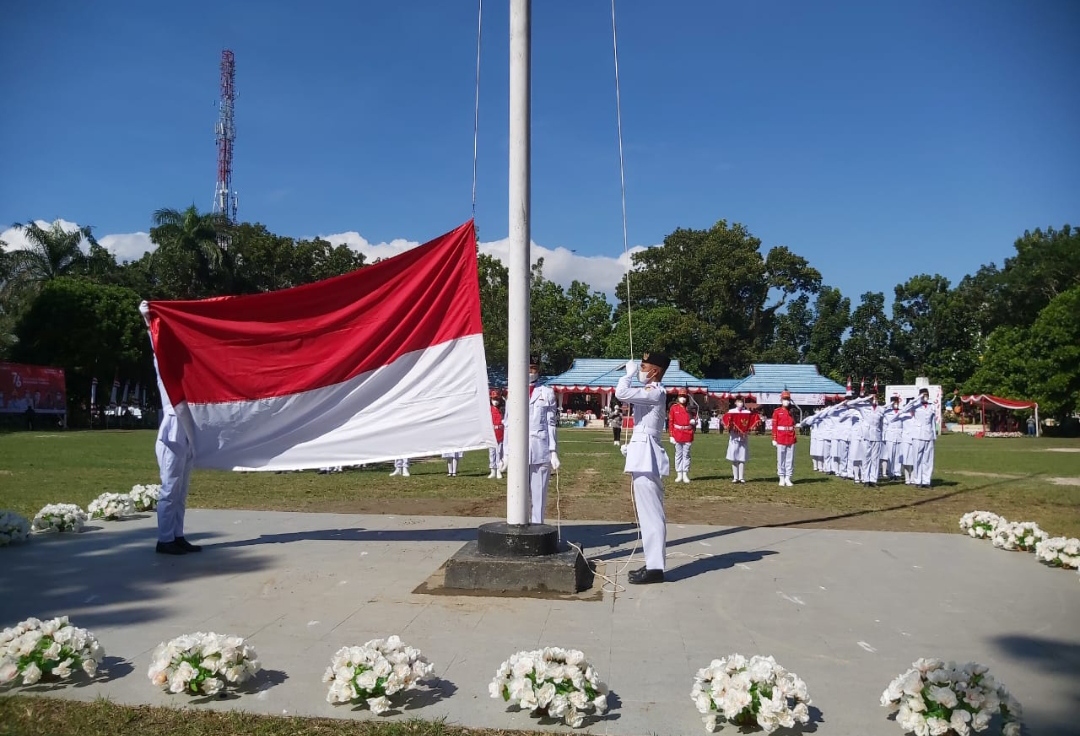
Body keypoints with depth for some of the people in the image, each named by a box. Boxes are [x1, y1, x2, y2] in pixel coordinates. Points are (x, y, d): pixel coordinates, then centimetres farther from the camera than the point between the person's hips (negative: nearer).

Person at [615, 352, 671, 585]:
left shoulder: (655, 392, -14)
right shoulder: (649, 392, 18)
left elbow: (621, 393, -26)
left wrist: (629, 373, -9)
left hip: (646, 456, -11)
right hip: (643, 455, 11)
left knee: (651, 513, -8)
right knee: (649, 513, 13)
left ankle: (655, 568, -5)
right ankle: (653, 563, 20)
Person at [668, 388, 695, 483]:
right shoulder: (674, 407, 1)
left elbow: (692, 420, 15)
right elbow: (670, 422, 1)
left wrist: (693, 421, -10)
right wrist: (671, 435, -4)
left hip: (688, 434, 1)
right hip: (677, 435, -1)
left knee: (686, 454, 4)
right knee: (678, 454, 4)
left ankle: (685, 474, 8)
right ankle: (679, 474, 9)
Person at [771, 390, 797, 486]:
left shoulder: (792, 411, 8)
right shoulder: (777, 411, 0)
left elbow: (793, 425, 13)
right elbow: (774, 426, -2)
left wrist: (794, 437, 7)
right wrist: (774, 439, -6)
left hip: (791, 439, 3)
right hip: (781, 440, -2)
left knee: (790, 459, 4)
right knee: (781, 459, 3)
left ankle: (788, 478, 11)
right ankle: (782, 478, 10)